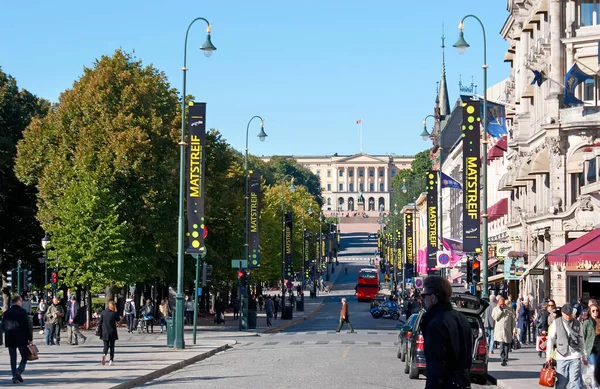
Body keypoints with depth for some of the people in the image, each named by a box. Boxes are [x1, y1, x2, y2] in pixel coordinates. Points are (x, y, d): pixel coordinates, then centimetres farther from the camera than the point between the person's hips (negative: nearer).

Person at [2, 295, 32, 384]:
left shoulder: (7, 313, 4)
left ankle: (15, 377, 4)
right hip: (21, 338, -4)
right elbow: (26, 325, -10)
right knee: (24, 357, 7)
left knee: (13, 358, 9)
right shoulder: (22, 311, -8)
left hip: (10, 339, 4)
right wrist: (29, 337, -4)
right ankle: (19, 371, -16)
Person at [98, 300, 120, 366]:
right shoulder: (114, 313, -9)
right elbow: (118, 320, 8)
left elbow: (100, 322, 0)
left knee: (106, 345, 8)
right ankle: (111, 360, 6)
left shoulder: (103, 313, -3)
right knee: (112, 346, 11)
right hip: (112, 332, -1)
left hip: (105, 332, 1)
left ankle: (104, 354, -22)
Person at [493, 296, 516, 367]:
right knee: (502, 345, -13)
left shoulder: (509, 309, 7)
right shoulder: (495, 309, 5)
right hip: (500, 330, -2)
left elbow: (513, 319, 10)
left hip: (508, 330, 2)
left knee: (507, 345, 9)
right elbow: (495, 317, -11)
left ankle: (505, 358, 25)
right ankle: (503, 360, -13)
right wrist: (500, 310, -12)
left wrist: (513, 329, 7)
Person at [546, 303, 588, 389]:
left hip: (575, 357, 0)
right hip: (561, 357, 0)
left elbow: (581, 341, 13)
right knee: (561, 382, 3)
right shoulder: (556, 323, 1)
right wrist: (549, 355, 2)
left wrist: (584, 357, 16)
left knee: (575, 382, -7)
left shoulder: (578, 324, 5)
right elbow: (551, 339, 5)